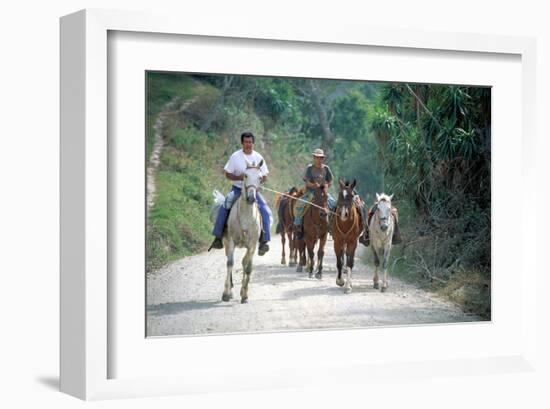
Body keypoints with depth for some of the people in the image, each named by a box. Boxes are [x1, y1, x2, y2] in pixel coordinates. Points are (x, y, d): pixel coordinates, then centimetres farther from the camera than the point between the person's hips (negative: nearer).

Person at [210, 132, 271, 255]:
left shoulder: (259, 158, 3)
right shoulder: (235, 156, -3)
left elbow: (264, 177, 8)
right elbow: (228, 174, -2)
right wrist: (240, 177, -19)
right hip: (237, 189, -1)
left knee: (265, 211, -19)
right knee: (224, 206, -25)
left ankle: (264, 241, -12)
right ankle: (218, 237, -16)